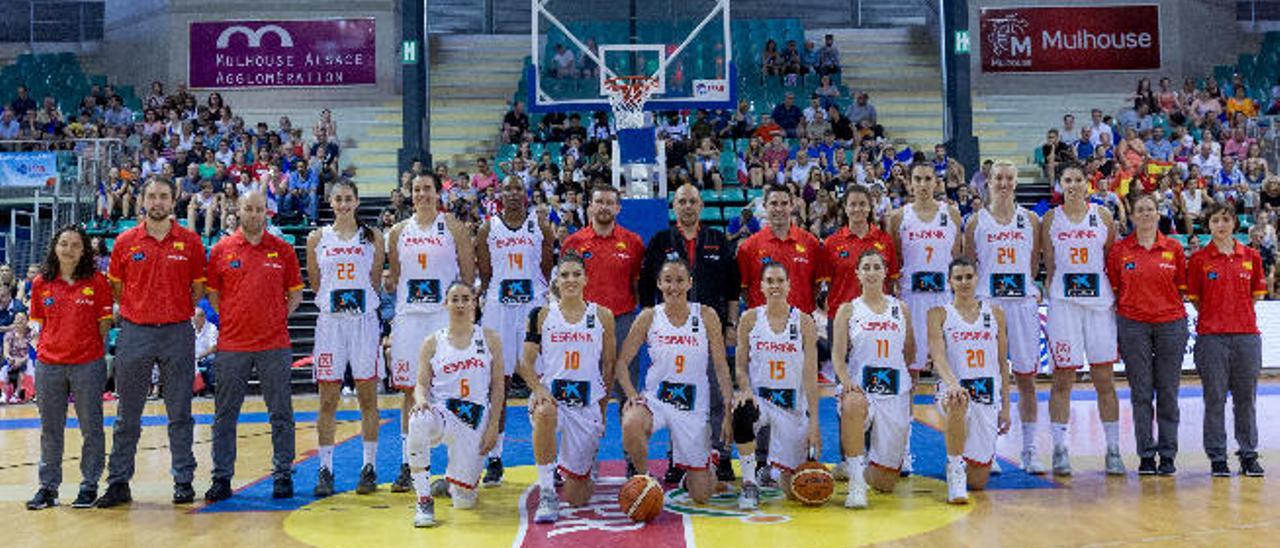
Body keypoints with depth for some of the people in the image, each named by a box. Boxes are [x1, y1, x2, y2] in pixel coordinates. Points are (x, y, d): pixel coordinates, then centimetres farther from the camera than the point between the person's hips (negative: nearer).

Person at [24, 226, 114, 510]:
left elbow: (104, 324, 1)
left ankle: (90, 486, 15)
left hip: (88, 364, -3)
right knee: (50, 429, 10)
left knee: (91, 427, 4)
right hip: (48, 365, 3)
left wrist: (90, 349, -1)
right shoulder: (41, 284, 6)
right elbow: (41, 323, 13)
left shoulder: (97, 282, -2)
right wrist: (50, 348, 4)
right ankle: (48, 487, 21)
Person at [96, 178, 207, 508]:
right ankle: (119, 483, 15)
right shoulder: (125, 242, 4)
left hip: (177, 333, -1)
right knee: (127, 415, 6)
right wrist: (135, 311, 5)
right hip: (135, 333, 1)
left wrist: (177, 311, 2)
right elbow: (116, 289, 13)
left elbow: (198, 289, 9)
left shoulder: (190, 242, 2)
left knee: (180, 413, 5)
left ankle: (184, 481, 13)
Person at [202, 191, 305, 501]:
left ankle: (283, 476, 13)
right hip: (232, 344, 1)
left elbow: (295, 293, 10)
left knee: (281, 414, 4)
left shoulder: (283, 250, 5)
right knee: (225, 414, 6)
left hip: (274, 344, 0)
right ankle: (222, 478, 16)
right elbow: (212, 293, 12)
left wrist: (280, 317, -1)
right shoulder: (221, 250, 5)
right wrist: (230, 319, 3)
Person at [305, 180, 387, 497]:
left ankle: (369, 467, 11)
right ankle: (325, 469, 10)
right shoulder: (317, 238, 7)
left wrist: (358, 299, 2)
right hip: (330, 321, 1)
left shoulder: (372, 238, 5)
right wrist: (333, 299, 3)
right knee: (328, 399, 2)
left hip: (364, 320, 0)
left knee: (368, 396, 3)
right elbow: (315, 284, 11)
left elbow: (374, 280, 9)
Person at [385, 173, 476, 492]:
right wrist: (381, 285, -1)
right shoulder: (399, 232, 11)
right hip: (408, 316, 3)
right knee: (410, 390, 5)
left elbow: (468, 274, 1)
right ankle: (407, 466, 13)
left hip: (445, 315, -3)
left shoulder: (453, 228, 1)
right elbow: (394, 279, 18)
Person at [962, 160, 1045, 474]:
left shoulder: (1030, 219, 9)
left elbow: (1034, 264, 13)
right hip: (987, 304, -1)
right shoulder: (977, 221, 6)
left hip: (1023, 302, 1)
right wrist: (973, 296, -1)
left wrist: (1033, 291, 3)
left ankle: (1029, 451, 10)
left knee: (1026, 377, 3)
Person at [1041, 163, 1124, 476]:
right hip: (1063, 303, -1)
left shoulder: (1102, 216, 7)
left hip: (1099, 301, 1)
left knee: (1104, 379, 4)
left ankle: (1113, 450, 11)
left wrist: (1114, 297, 3)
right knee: (1062, 379, 0)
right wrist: (1051, 298, 1)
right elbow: (1049, 267, 8)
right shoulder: (1051, 218, 6)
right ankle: (1059, 450, 6)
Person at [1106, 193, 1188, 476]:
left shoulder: (1174, 248, 6)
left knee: (1168, 392, 3)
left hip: (1171, 324, 1)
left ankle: (1167, 454, 12)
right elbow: (1113, 290, 5)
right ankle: (1146, 455, 9)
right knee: (1141, 392, 2)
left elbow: (1181, 288, 11)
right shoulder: (1119, 250, 3)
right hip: (1133, 325, -1)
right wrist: (1113, 332, 2)